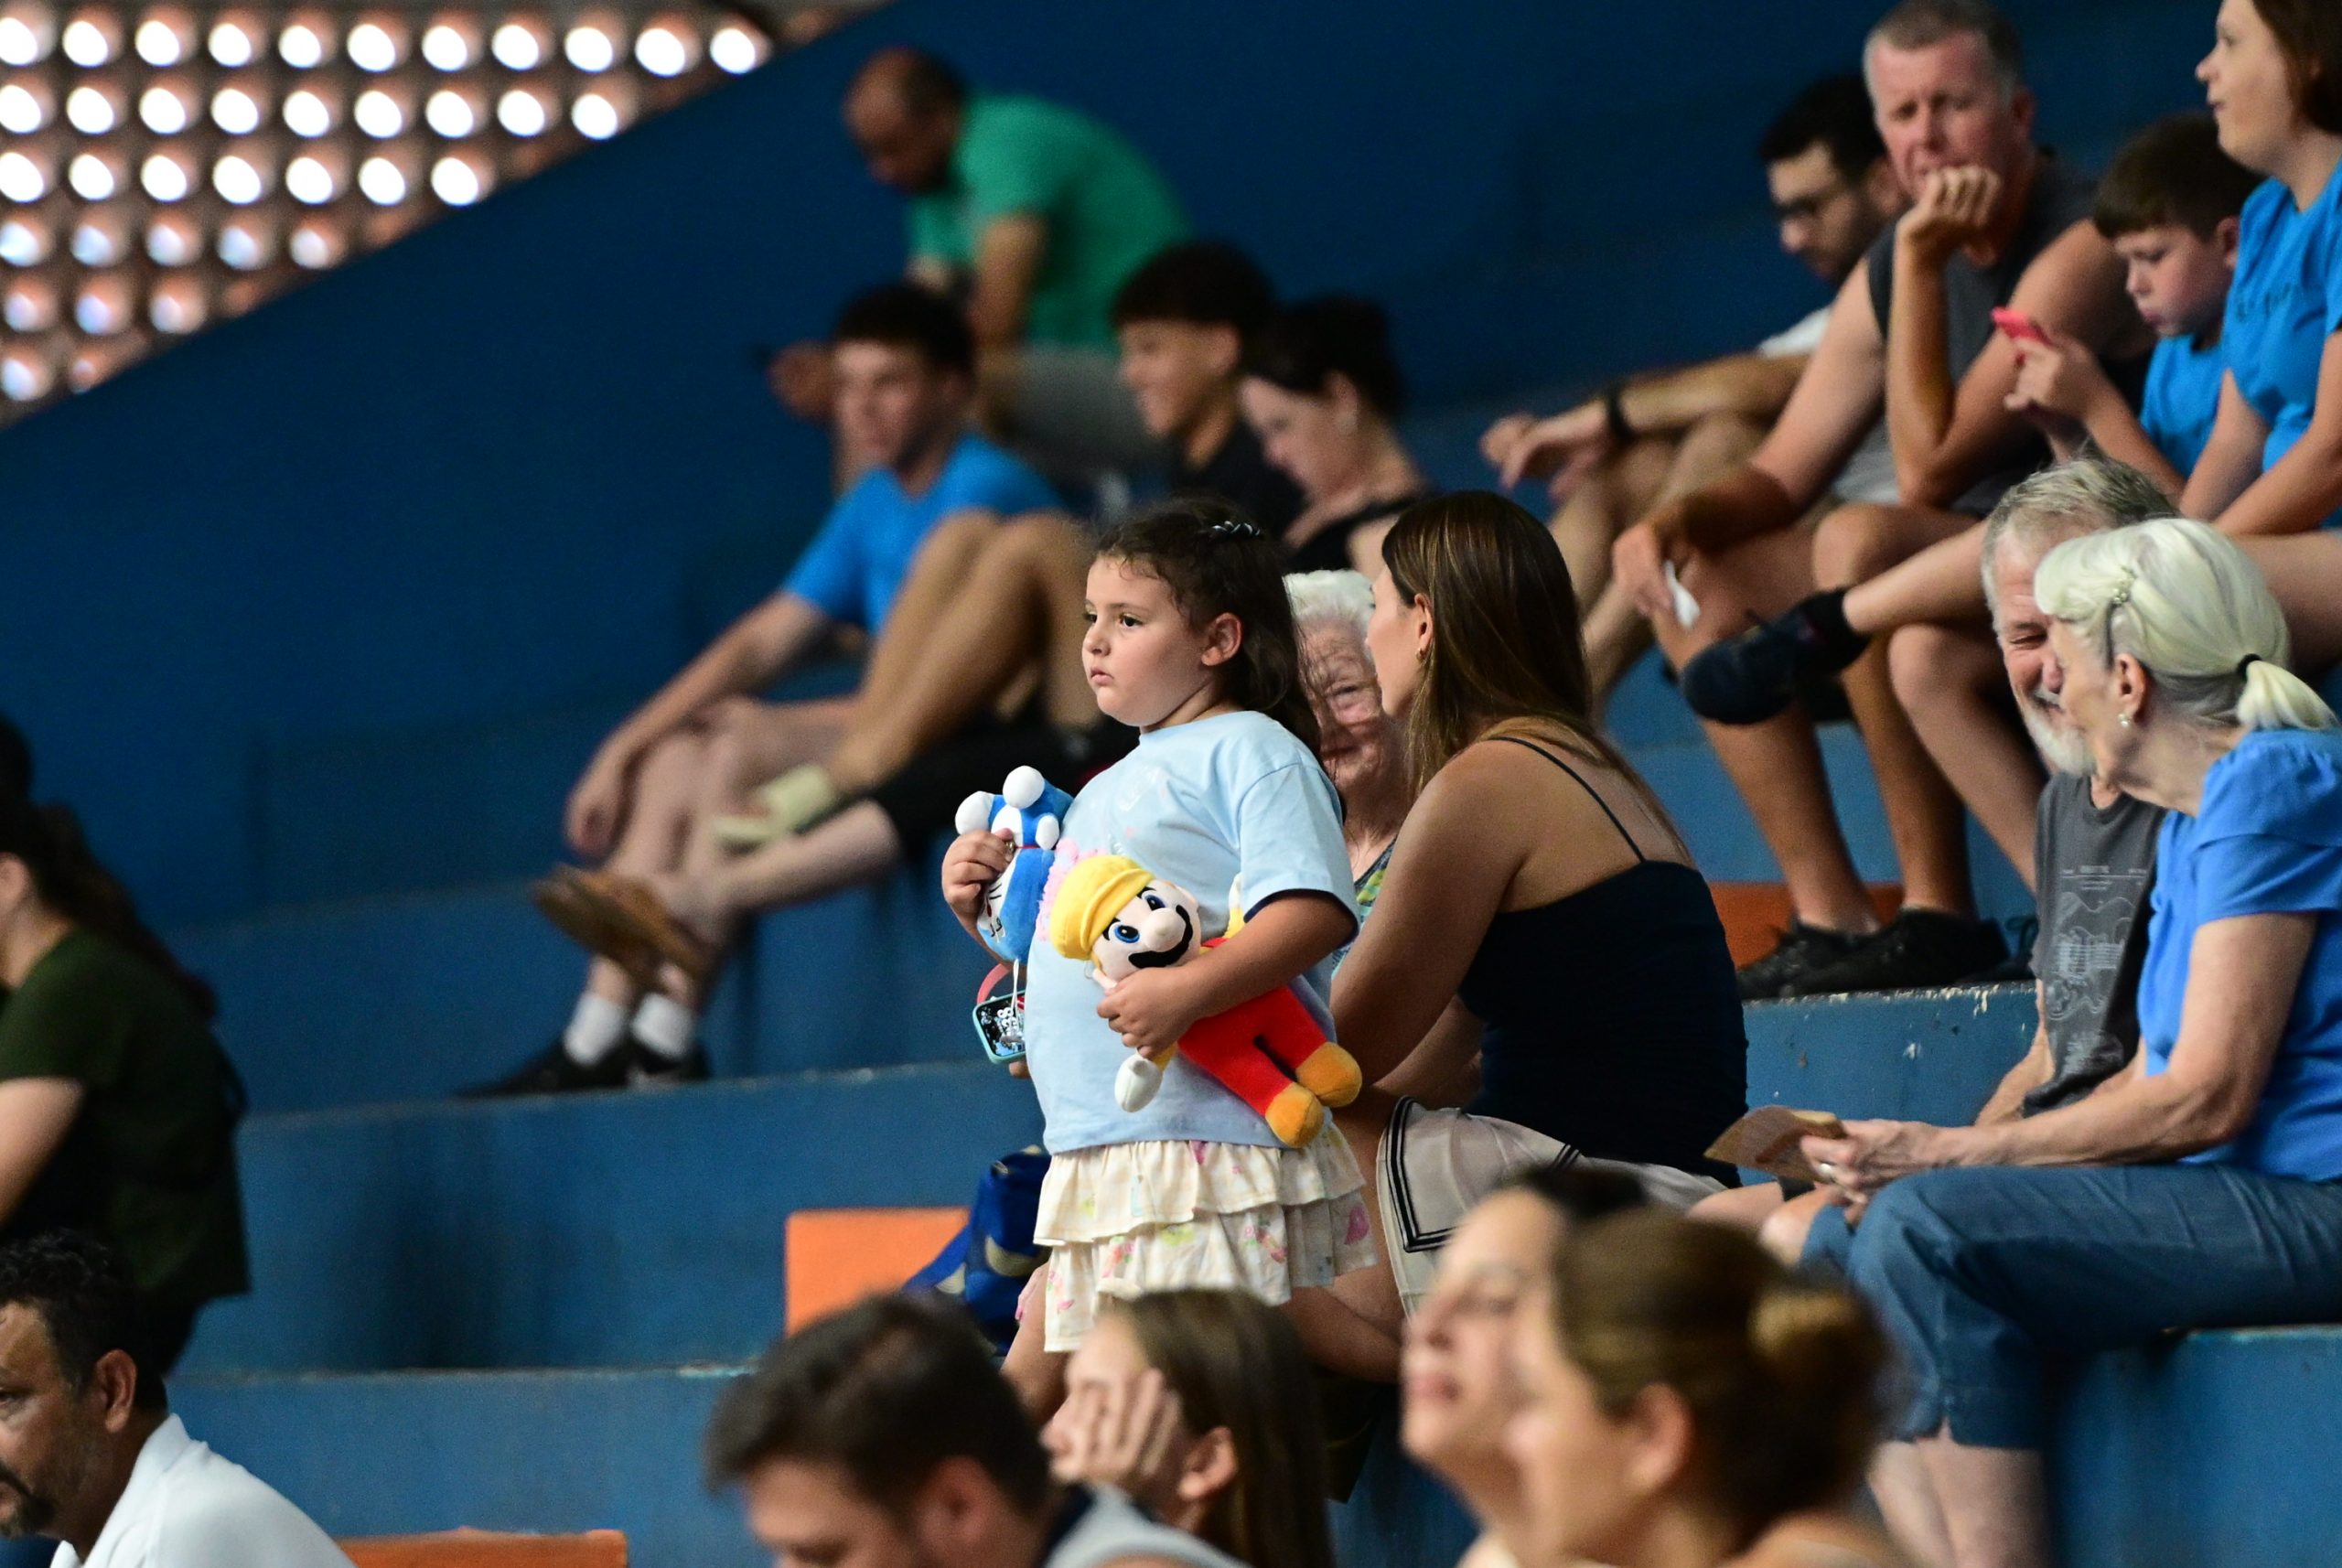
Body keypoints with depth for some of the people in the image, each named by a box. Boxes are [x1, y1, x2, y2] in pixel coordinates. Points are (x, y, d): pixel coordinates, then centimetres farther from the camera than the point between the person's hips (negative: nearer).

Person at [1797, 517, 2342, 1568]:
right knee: (1842, 1244, 2)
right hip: (2227, 1197, 10)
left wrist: (1949, 1156, -13)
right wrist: (1939, 1159, 0)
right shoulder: (2189, 820, 19)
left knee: (1925, 1229, -23)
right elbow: (2152, 1083, 15)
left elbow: (2207, 1097, -18)